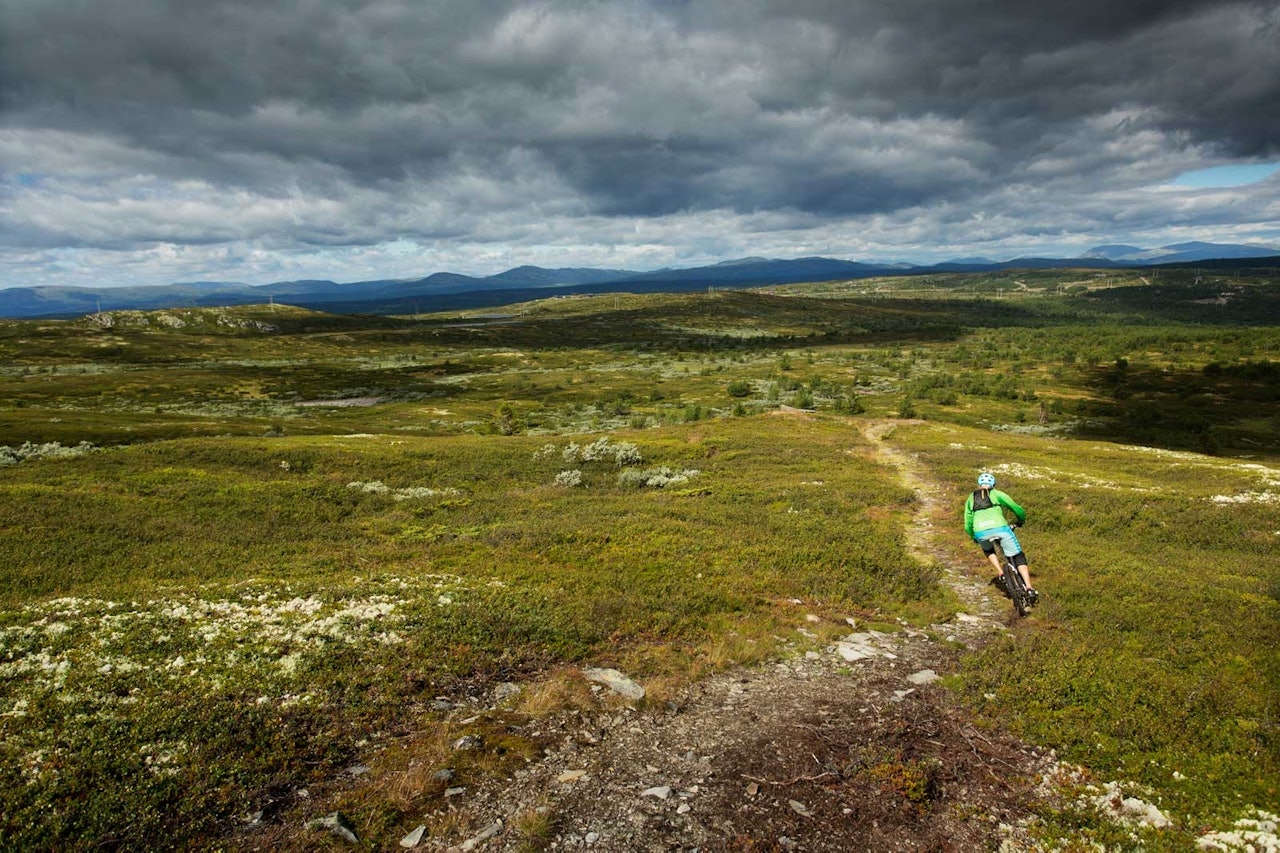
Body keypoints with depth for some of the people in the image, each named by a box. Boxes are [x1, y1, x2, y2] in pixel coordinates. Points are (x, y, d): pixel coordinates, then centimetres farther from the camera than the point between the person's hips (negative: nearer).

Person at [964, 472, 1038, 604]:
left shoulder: (970, 499, 27)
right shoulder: (997, 494, 20)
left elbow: (968, 525, 30)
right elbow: (1017, 509, 22)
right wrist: (1021, 520, 43)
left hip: (980, 532, 2)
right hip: (1000, 528, -2)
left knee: (988, 550, 36)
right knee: (1018, 557, 12)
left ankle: (1000, 572, 16)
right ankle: (1029, 588, 0)